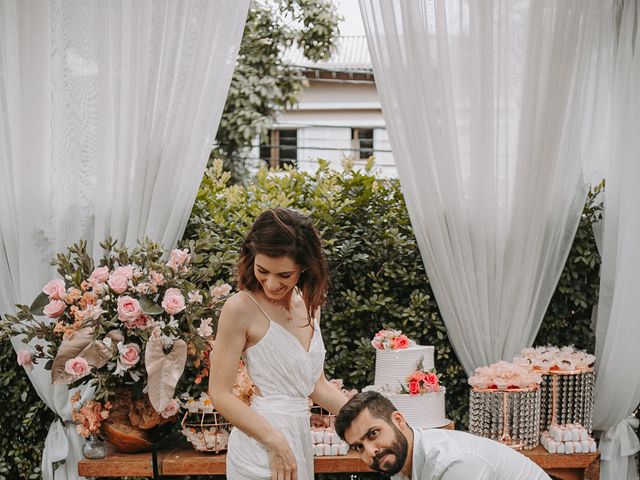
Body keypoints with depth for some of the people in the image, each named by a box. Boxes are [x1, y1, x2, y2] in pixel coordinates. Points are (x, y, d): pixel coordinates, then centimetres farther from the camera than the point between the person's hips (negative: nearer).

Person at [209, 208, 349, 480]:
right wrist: (276, 443, -18)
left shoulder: (309, 305, 8)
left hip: (301, 434, 7)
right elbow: (220, 394, -13)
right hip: (261, 444, -7)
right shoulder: (241, 308, -13)